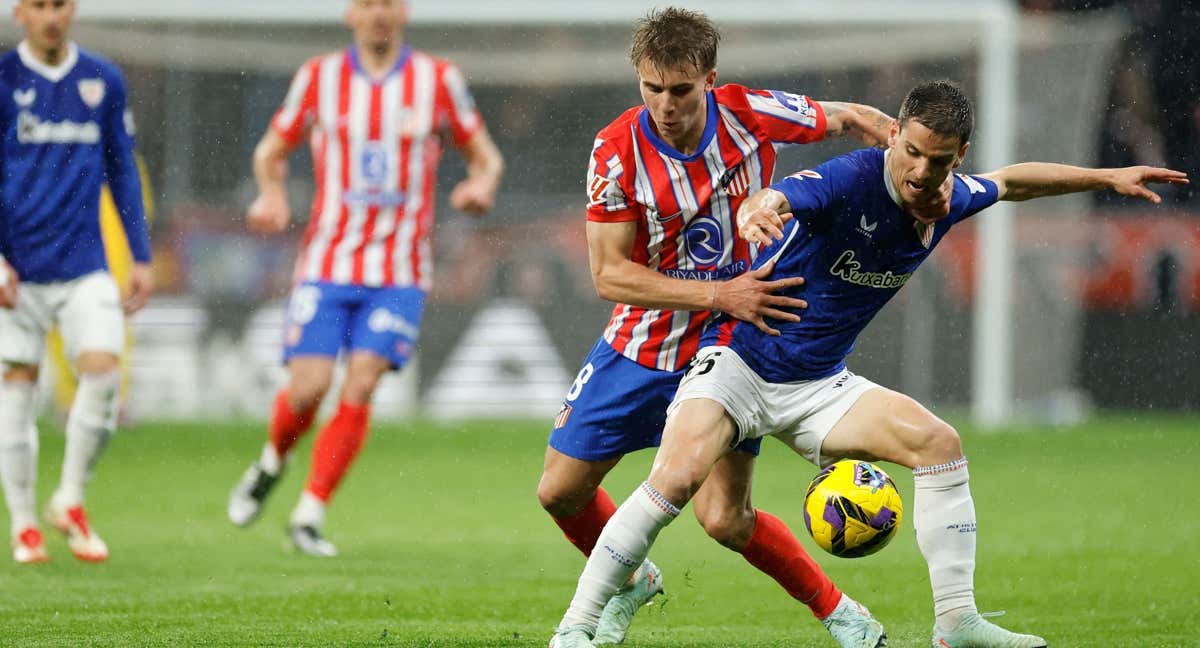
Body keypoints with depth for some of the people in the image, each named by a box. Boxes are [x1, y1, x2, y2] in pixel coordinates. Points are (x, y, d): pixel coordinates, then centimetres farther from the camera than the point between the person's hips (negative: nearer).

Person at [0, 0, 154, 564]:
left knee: (103, 369, -14)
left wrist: (142, 257, 10)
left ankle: (70, 500, 5)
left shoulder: (104, 82, 7)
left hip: (85, 264, 2)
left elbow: (122, 173, 14)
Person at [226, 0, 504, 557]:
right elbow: (272, 149, 15)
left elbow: (485, 156, 11)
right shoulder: (320, 77, 3)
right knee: (307, 388, -10)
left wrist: (482, 185, -13)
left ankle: (310, 515, -4)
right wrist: (272, 193, -6)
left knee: (359, 387, -13)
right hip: (326, 265, 0)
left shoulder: (438, 79, 2)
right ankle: (272, 462, 23)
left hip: (400, 272, 0)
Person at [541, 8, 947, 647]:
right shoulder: (617, 150, -19)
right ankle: (629, 583, 35)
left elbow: (852, 119, 2)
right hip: (642, 344, 2)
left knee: (724, 519, -13)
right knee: (560, 492, 4)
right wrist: (717, 293, -29)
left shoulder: (749, 114, -17)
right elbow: (609, 274, -19)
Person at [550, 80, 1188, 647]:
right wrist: (757, 209, -68)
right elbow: (773, 200, -44)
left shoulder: (950, 200, -1)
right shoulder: (853, 179, -24)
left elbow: (1012, 180, 22)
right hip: (739, 361, -6)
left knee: (939, 443, -11)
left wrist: (1106, 177, 25)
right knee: (677, 479, -28)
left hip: (820, 385, 6)